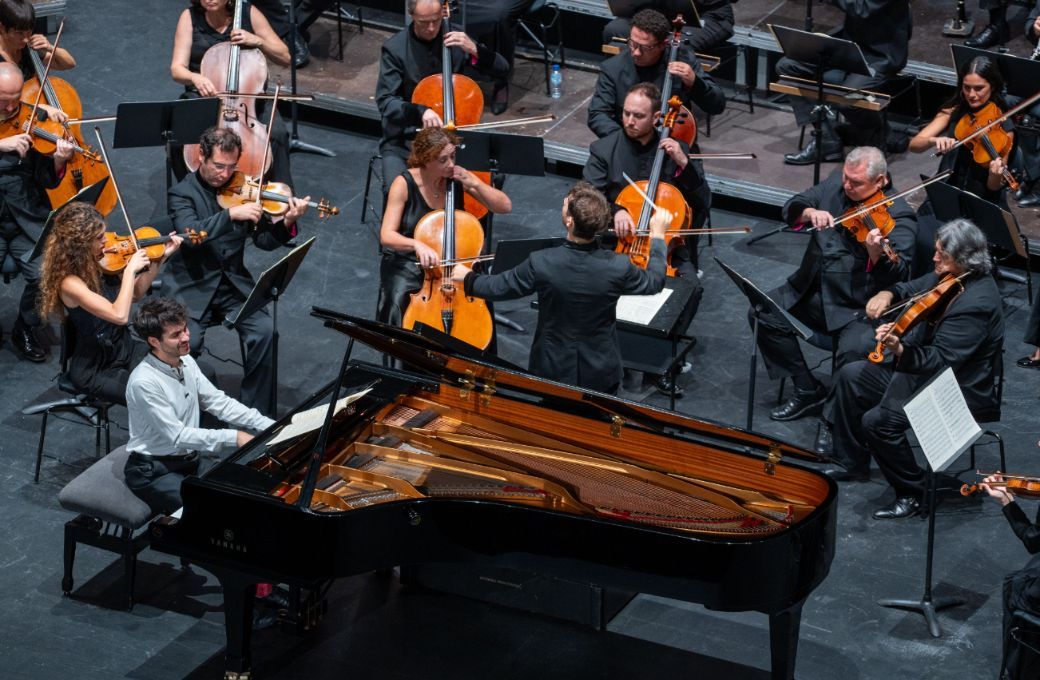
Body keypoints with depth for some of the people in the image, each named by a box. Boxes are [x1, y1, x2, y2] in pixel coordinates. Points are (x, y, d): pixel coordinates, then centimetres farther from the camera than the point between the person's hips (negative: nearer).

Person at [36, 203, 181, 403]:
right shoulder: (70, 283, -27)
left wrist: (162, 257, 1)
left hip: (124, 347, 7)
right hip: (94, 369, -7)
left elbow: (135, 294, 10)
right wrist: (130, 269, -30)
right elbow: (119, 315, -36)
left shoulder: (102, 262, -4)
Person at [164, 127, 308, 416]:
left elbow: (264, 240, 3)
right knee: (188, 342, -27)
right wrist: (231, 214, -33)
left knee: (265, 332, -21)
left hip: (234, 284, 3)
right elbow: (189, 233, -24)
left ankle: (258, 411, -7)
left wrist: (287, 223, -17)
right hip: (193, 287, -3)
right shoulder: (181, 193, -5)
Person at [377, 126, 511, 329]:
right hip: (407, 265, -2)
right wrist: (416, 245, -41)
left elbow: (505, 206, -5)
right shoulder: (404, 184, -15)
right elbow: (386, 236, -21)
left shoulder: (457, 177, -7)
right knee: (397, 302, -29)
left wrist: (475, 184, -20)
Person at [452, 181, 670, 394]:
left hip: (552, 371, 0)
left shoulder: (541, 263, -23)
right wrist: (658, 236, 15)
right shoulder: (618, 267, -21)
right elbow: (654, 282, 0)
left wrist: (467, 277, 15)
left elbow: (497, 287, -6)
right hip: (601, 373, 1)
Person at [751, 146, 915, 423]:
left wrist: (877, 254, -45)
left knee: (853, 351, -31)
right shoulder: (835, 183, 4)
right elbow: (792, 209, 5)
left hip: (860, 308, -7)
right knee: (763, 314, -7)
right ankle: (808, 390, 6)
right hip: (815, 290, 7)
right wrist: (810, 212, -18)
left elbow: (898, 275, -23)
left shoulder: (897, 216, -13)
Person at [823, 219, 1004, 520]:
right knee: (850, 376, 11)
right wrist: (889, 293, -2)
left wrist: (900, 350, -46)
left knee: (878, 421, -24)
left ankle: (913, 493, -5)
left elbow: (940, 360, -31)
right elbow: (914, 288, 20)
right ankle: (853, 464, 23)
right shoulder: (949, 276, -1)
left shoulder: (976, 303, -29)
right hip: (923, 369, 11)